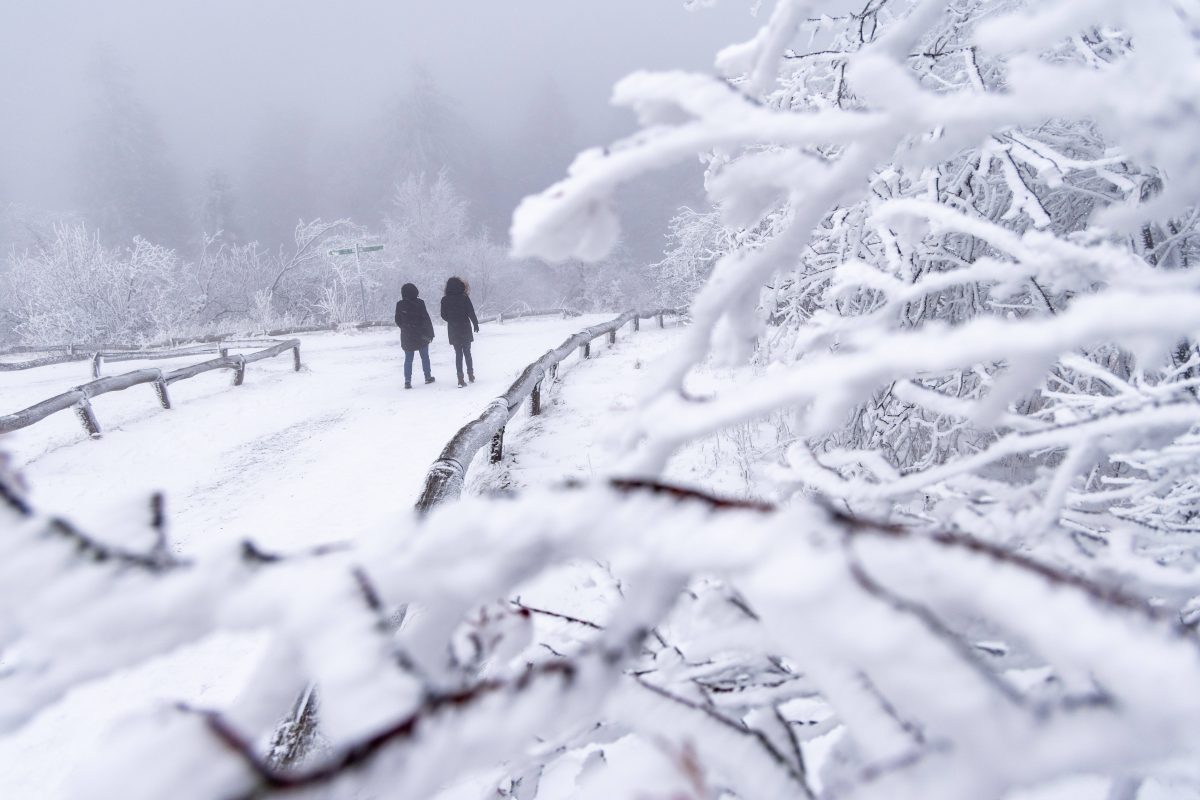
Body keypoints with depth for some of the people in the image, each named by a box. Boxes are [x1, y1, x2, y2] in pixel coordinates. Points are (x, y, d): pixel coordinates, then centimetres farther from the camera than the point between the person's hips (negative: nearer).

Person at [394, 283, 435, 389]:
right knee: (425, 356, 14)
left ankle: (407, 381, -3)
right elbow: (427, 319, -11)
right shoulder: (419, 303, -13)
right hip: (421, 336, -2)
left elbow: (398, 321, 5)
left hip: (406, 337, 2)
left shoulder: (400, 305, -4)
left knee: (408, 359, 5)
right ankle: (428, 377, 22)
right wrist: (430, 334, -3)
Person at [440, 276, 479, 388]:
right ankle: (471, 375, 19)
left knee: (458, 354, 5)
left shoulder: (445, 300, -4)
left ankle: (460, 379, -3)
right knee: (467, 352, 14)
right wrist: (475, 324, 7)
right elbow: (471, 312, -8)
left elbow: (443, 315, 3)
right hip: (465, 329, -1)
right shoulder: (464, 298, -10)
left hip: (453, 331, 1)